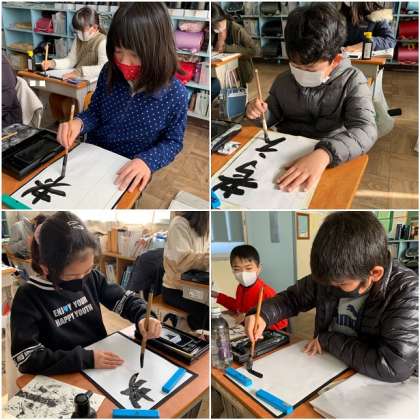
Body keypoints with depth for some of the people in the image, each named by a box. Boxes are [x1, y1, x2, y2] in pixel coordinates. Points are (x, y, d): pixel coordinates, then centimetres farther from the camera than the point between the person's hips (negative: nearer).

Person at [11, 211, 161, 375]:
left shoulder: (91, 277, -3)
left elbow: (125, 300, 7)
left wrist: (142, 317, -13)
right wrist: (86, 358, -23)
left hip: (104, 366, 4)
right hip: (65, 379, -3)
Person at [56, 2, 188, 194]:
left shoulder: (175, 94, -21)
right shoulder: (110, 72, -10)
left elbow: (173, 141, -9)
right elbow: (95, 111, 4)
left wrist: (148, 161, -26)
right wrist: (79, 122, -19)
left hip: (130, 172, -3)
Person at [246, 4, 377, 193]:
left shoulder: (352, 81, -8)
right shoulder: (283, 80, 4)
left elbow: (366, 130, -23)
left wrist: (324, 154, -41)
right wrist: (259, 112, -5)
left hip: (330, 162, -3)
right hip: (284, 158, 3)